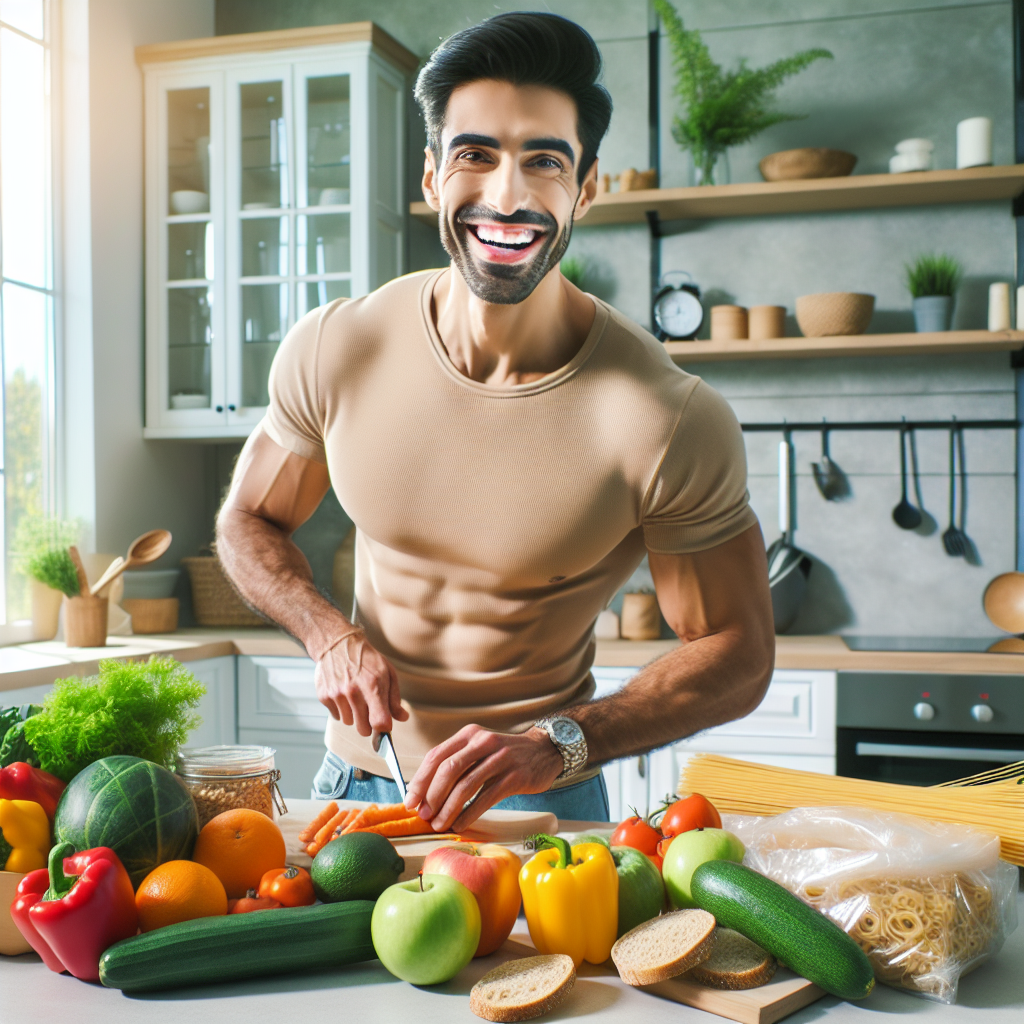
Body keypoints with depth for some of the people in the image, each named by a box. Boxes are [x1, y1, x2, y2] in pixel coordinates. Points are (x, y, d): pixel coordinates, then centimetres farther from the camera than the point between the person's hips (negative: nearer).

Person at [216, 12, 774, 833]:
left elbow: (738, 655, -13)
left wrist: (559, 744, -25)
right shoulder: (333, 351, -13)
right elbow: (248, 522, 4)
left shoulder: (670, 422, -23)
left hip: (539, 800, -3)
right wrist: (331, 636, -14)